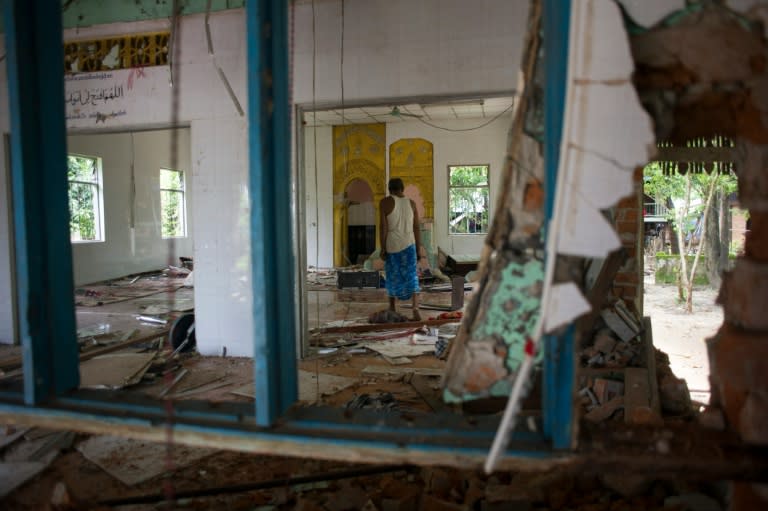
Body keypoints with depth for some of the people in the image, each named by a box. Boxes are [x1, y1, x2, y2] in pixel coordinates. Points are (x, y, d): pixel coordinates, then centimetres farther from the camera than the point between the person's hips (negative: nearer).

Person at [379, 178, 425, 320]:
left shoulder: (385, 202, -4)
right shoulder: (411, 203, 5)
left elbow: (383, 226, -9)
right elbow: (417, 228, 5)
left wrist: (382, 248, -5)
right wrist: (418, 250, 9)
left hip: (392, 245, -1)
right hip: (409, 244, 2)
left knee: (393, 276, 13)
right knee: (412, 278, 0)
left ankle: (392, 308, 24)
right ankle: (415, 308, -16)